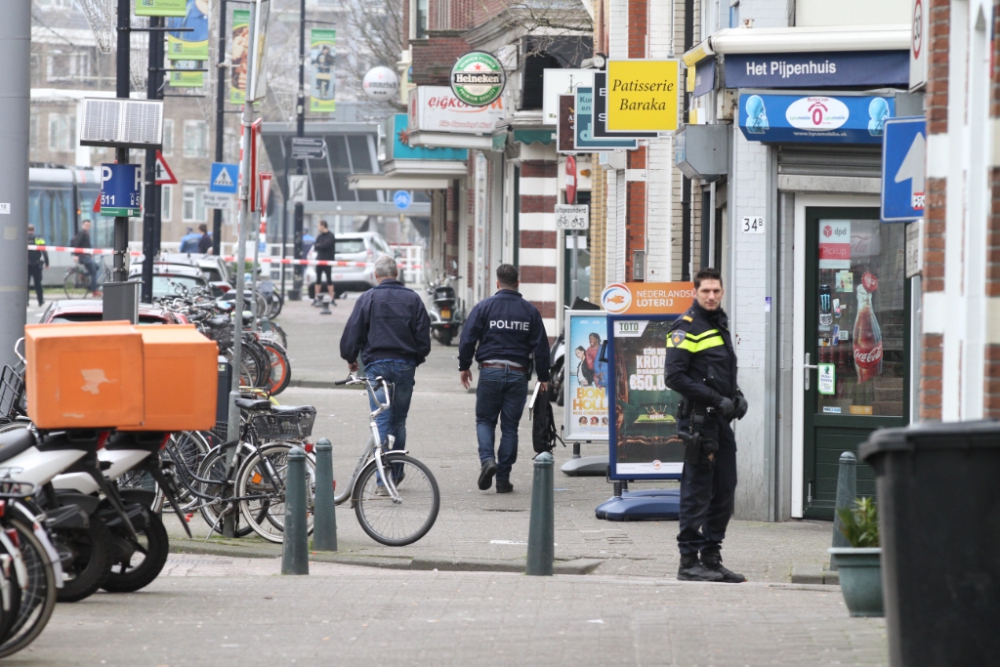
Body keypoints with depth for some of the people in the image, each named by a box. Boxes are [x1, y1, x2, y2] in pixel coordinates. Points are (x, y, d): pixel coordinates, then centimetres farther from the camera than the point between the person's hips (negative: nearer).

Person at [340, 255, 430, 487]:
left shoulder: (368, 298, -3)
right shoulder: (413, 299, 5)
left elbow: (353, 332, -2)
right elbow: (423, 336, 5)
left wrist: (350, 359, 15)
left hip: (377, 364, -2)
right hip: (405, 367, 2)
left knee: (382, 421, -4)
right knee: (399, 421, 14)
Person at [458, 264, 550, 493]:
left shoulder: (484, 307, -1)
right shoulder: (530, 311, 5)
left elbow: (468, 338, -2)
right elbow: (541, 346, 6)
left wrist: (464, 366, 10)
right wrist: (543, 377, 14)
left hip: (490, 371, -2)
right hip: (518, 374, 2)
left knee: (485, 420, 11)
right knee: (510, 426, 7)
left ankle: (487, 459, -16)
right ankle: (503, 478, 6)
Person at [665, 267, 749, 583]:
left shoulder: (720, 325, 18)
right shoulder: (686, 328, -9)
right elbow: (675, 377, -16)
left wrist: (736, 397, 9)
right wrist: (716, 400, -18)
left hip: (721, 420, 8)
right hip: (699, 420, -8)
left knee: (724, 491, 10)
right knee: (697, 492, -6)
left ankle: (711, 557, 17)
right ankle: (689, 561, -1)